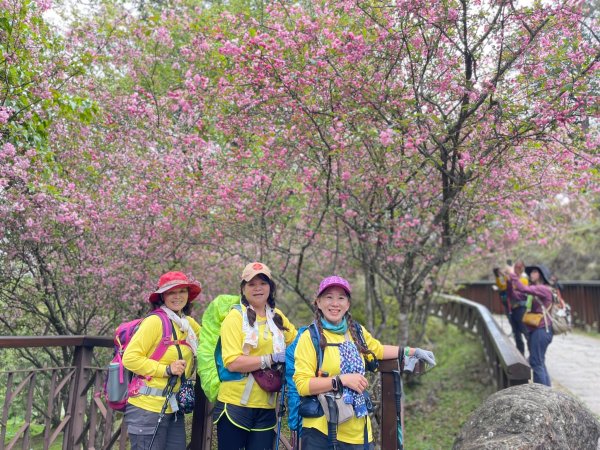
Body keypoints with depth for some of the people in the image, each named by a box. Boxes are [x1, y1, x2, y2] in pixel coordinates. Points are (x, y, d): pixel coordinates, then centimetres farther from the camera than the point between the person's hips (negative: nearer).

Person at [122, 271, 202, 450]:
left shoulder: (189, 323, 9)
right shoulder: (154, 321, -14)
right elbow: (130, 358, -17)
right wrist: (166, 370, -18)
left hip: (173, 409, 7)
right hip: (148, 408, -7)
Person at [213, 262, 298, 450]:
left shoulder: (277, 316, 9)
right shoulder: (235, 317, -9)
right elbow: (232, 362, -18)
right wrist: (271, 359, -20)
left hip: (266, 408, 5)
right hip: (235, 405, -5)